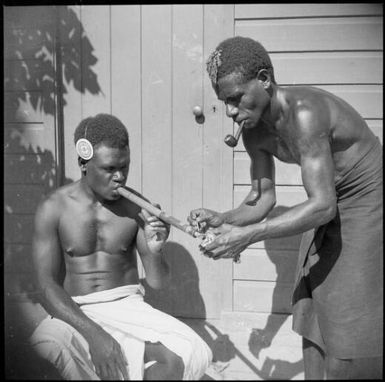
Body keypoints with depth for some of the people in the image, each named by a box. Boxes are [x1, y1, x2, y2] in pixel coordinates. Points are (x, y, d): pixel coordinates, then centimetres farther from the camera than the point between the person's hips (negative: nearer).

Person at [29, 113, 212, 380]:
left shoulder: (136, 207, -1)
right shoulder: (53, 209, -6)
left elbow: (158, 282, 3)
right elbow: (48, 286, -10)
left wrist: (155, 252, -21)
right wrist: (93, 333, -24)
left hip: (128, 306, 2)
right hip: (75, 313, -1)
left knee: (176, 359, -25)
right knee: (48, 344, -36)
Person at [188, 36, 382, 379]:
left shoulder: (305, 110, -32)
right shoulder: (254, 132, -7)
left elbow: (322, 205, -34)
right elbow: (263, 199, 1)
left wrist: (248, 235, -36)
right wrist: (223, 220, -17)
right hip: (329, 207, 8)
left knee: (345, 327, -3)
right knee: (311, 311, 10)